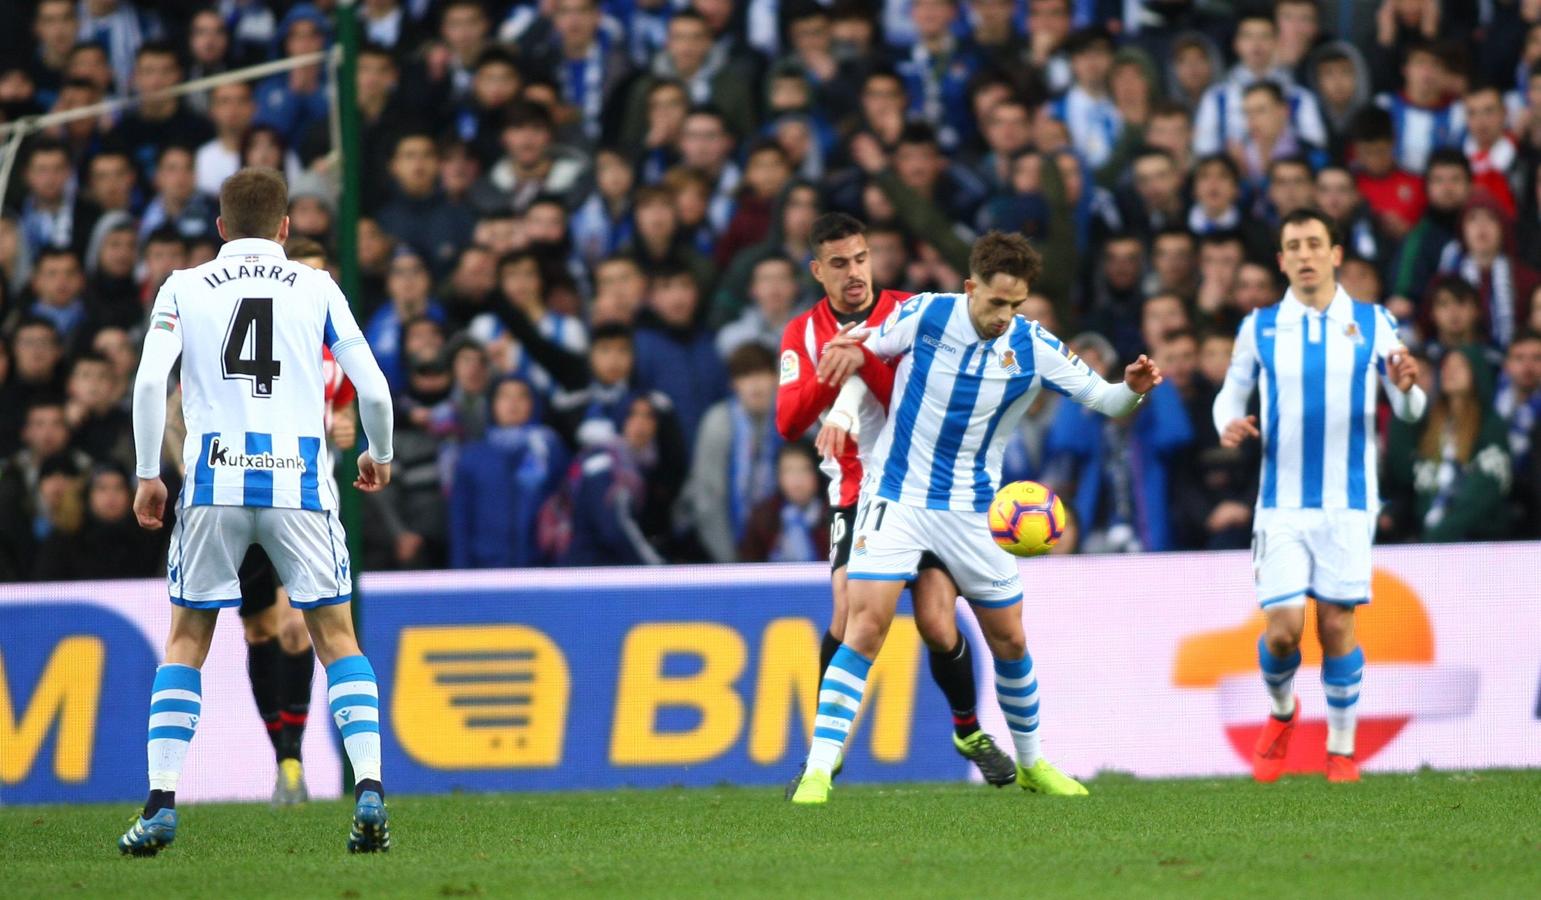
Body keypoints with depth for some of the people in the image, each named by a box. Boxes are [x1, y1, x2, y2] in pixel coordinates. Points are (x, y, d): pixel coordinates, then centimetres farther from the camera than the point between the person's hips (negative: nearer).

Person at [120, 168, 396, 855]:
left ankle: (160, 805, 2)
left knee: (185, 643, 11)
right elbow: (373, 390, 4)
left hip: (215, 484, 0)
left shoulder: (184, 288, 9)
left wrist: (147, 475, 3)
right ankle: (369, 792, -8)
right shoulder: (317, 289, 10)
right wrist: (379, 456, 23)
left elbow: (149, 381, -5)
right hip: (299, 486, 0)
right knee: (338, 640, 8)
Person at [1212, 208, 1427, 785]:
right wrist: (1228, 423, -9)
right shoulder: (1259, 327, 4)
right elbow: (1231, 392, 13)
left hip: (1348, 502, 0)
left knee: (1337, 625, -2)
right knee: (1282, 628, -7)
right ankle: (1282, 714, 23)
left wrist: (1406, 387, -18)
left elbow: (1409, 412, 5)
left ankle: (1342, 749, 11)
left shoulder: (1372, 324, 2)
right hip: (1282, 504, 0)